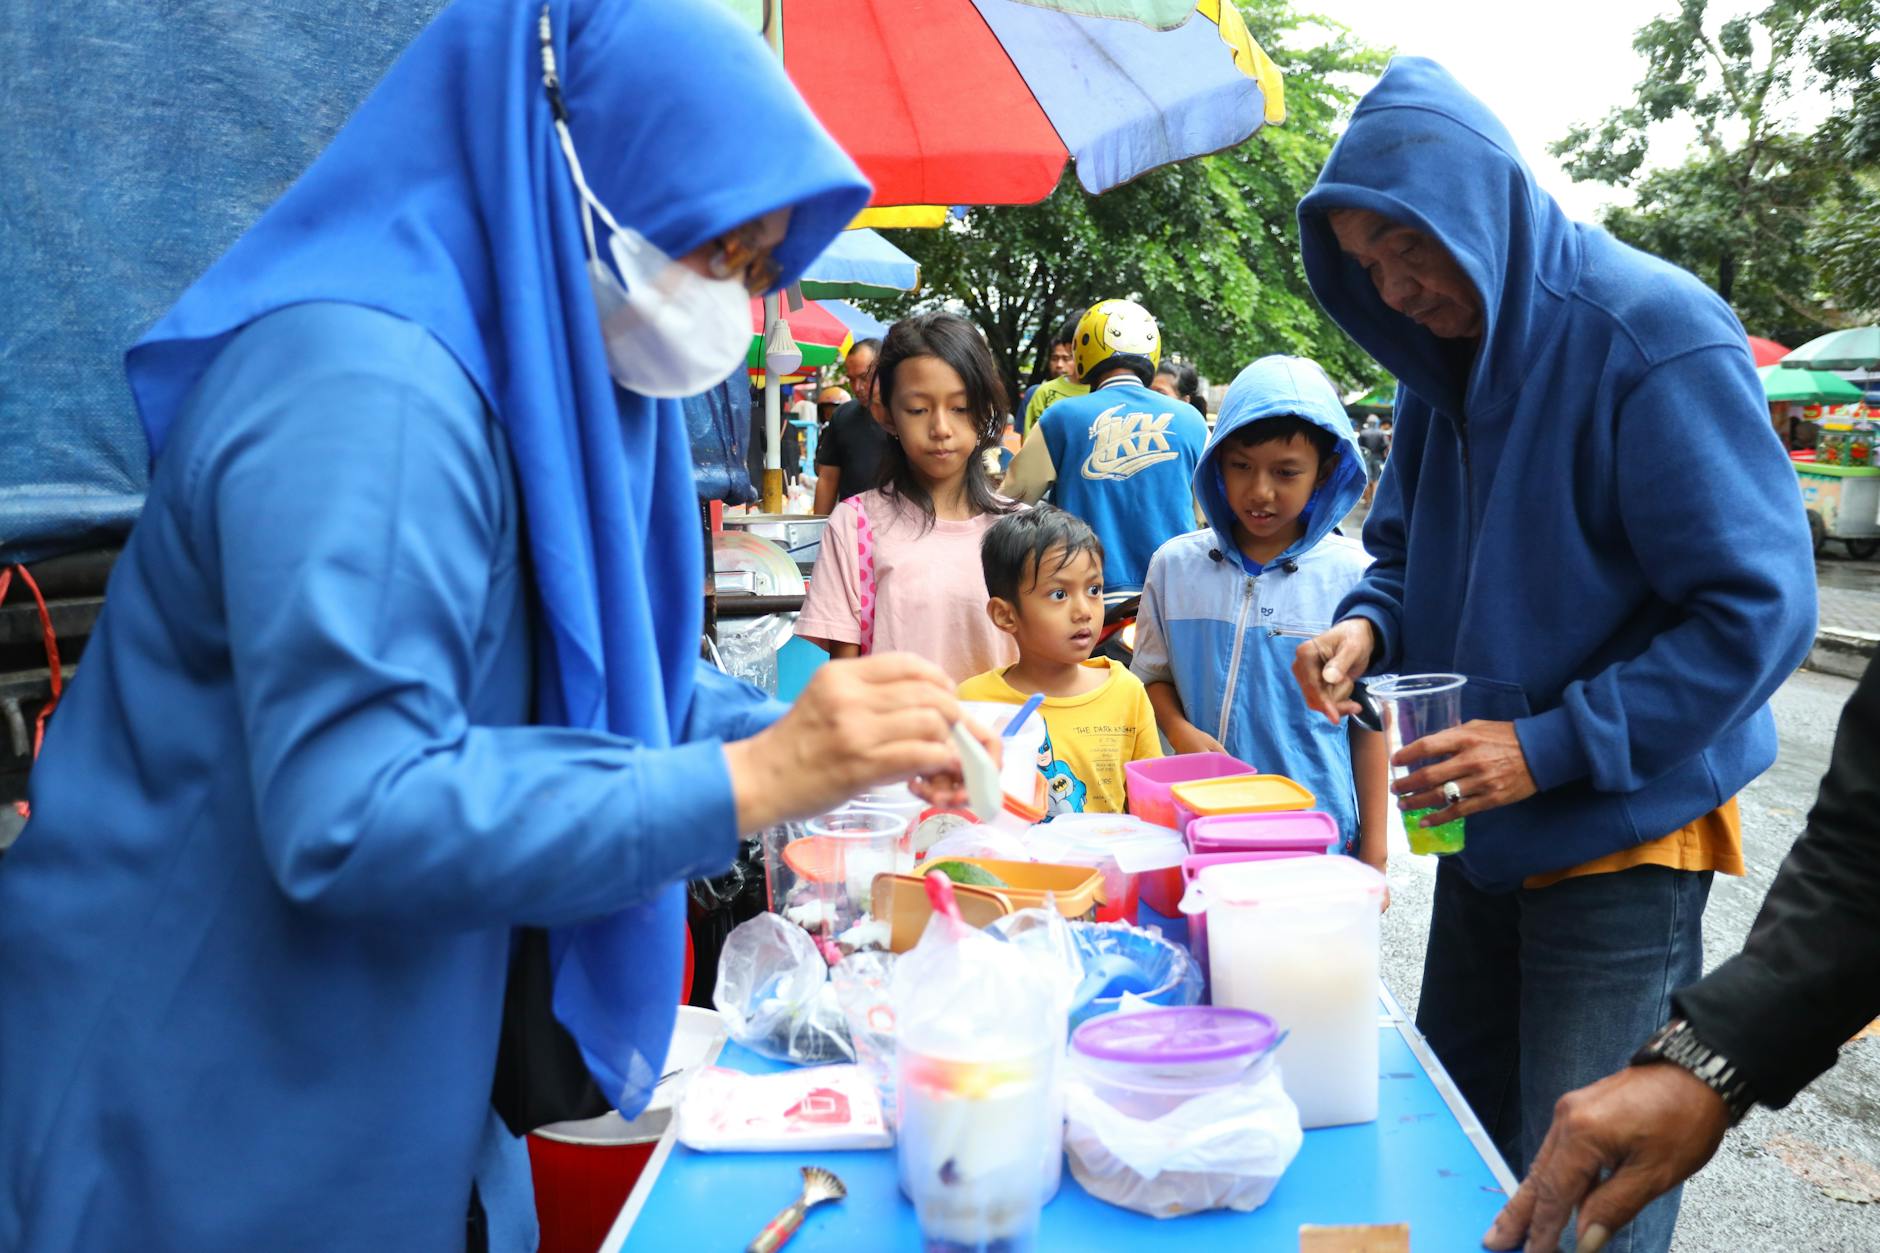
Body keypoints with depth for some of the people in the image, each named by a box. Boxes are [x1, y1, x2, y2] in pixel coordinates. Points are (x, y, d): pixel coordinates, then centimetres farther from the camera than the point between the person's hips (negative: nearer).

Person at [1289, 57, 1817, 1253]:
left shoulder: (1654, 335, -19)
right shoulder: (1447, 355, 4)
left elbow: (1758, 605, -20)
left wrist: (1553, 747, -24)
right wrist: (1369, 626, -9)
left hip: (1624, 835, -7)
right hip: (1485, 831, 7)